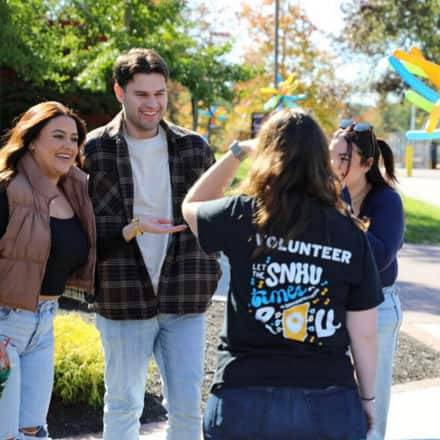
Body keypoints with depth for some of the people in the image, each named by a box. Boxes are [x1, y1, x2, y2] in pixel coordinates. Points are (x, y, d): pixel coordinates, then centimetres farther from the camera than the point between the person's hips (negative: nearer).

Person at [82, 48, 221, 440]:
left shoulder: (194, 148, 4)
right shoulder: (96, 151, -2)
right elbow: (87, 229, -3)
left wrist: (208, 277, 1)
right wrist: (134, 229, -19)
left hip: (185, 299, 2)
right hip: (124, 299, -2)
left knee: (187, 408, 7)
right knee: (123, 407, 11)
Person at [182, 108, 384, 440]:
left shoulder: (243, 216, -8)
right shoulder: (350, 235, -4)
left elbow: (191, 207, 16)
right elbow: (364, 332, 0)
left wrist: (237, 151, 21)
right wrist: (368, 396, 14)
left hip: (246, 400, -1)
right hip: (329, 405, 1)